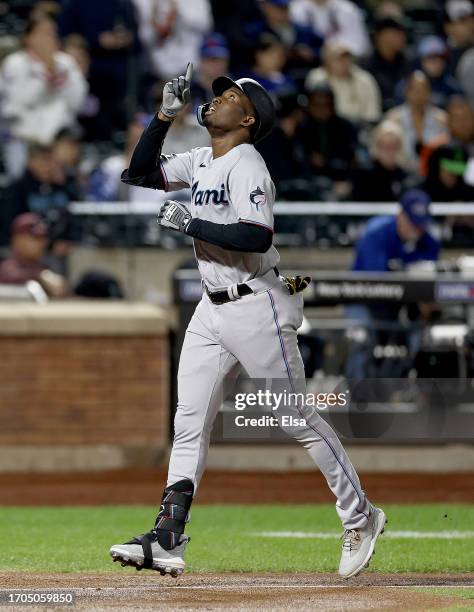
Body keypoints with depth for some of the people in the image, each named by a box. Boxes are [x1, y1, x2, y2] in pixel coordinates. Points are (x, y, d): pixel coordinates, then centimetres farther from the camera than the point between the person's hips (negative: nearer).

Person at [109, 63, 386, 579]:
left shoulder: (246, 165, -15)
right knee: (189, 421, 3)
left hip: (256, 309, -9)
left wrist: (189, 223, -21)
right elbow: (139, 173, 16)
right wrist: (165, 115, 5)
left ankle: (360, 517, 11)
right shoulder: (200, 162, 11)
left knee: (298, 419, -2)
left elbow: (257, 236, -26)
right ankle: (168, 540, 1)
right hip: (212, 310, 9)